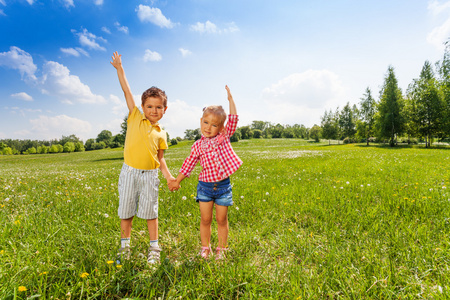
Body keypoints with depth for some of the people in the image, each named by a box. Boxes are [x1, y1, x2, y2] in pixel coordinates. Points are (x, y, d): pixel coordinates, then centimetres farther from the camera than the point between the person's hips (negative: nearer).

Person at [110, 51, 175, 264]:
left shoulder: (161, 134, 6)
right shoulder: (135, 118, 3)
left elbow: (160, 158, 10)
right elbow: (126, 91, 2)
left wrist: (168, 175, -3)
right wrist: (119, 68, 4)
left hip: (150, 175, 0)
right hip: (129, 172, 0)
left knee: (150, 212, 8)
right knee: (126, 211, 11)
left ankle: (154, 248, 23)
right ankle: (124, 247, 30)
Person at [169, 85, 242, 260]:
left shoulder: (224, 137, 0)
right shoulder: (198, 145, 2)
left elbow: (233, 120, -8)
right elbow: (189, 164, 10)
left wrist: (230, 99, -6)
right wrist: (177, 181, 15)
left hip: (223, 186, -1)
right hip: (205, 186, 1)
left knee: (221, 220, 10)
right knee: (205, 219, 10)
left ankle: (221, 249, 28)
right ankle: (205, 248, 30)